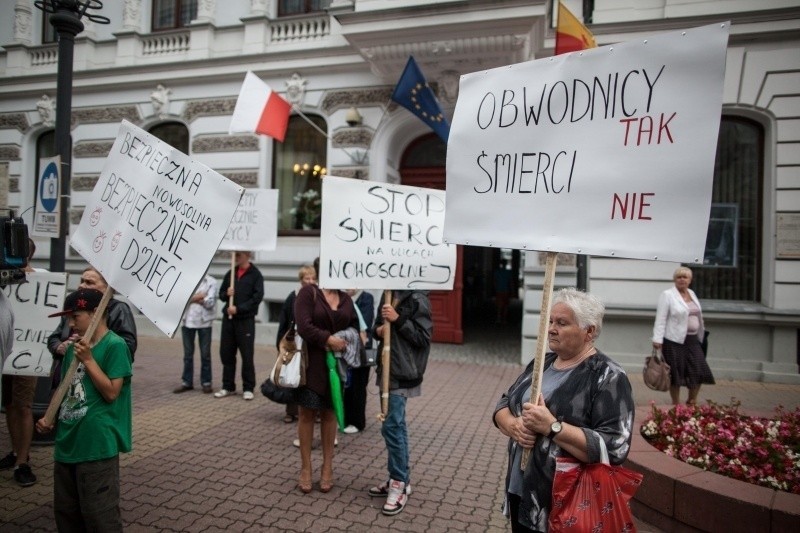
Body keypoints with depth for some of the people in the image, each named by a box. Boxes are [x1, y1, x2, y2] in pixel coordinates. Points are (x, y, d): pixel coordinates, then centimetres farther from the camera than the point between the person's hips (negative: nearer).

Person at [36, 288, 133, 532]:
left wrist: (88, 359, -19)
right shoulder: (74, 347, 10)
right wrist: (49, 417, 5)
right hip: (66, 443, 8)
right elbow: (64, 388, 19)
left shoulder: (115, 345, -13)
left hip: (97, 446, -8)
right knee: (65, 511, 20)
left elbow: (111, 392, -17)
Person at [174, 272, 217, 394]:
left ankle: (206, 382, 15)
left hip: (204, 322, -2)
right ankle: (186, 382, 19)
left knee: (205, 353, 5)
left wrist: (192, 298, -10)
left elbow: (210, 302, -10)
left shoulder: (211, 282, -1)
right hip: (187, 321, 2)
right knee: (188, 353, 10)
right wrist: (197, 297, -11)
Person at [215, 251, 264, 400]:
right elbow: (221, 293, 18)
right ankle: (228, 386, 20)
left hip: (246, 320, -5)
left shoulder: (255, 274, -3)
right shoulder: (230, 273, 13)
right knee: (226, 353, 8)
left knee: (247, 355, -1)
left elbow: (257, 297, -11)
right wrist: (226, 294, -6)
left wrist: (238, 309, -17)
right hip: (228, 318, 5)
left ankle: (248, 388, 9)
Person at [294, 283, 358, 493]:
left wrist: (346, 341, -5)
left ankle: (327, 468, 22)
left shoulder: (345, 298, 8)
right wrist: (329, 339, -18)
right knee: (307, 413, 4)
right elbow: (304, 326, -17)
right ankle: (305, 468, 18)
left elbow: (354, 326, 13)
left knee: (329, 413, 11)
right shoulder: (308, 292, -7)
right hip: (311, 361, -4)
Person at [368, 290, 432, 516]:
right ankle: (401, 478, 26)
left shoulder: (418, 299, -13)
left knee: (391, 426, -7)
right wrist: (378, 330, -2)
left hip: (403, 372, -8)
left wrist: (398, 320, -21)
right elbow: (378, 326, 20)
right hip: (387, 369, 8)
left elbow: (423, 337, -16)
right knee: (397, 425, 15)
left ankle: (399, 485, 6)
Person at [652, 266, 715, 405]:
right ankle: (676, 404, 15)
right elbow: (660, 319, -12)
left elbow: (697, 316, 21)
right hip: (674, 341, -6)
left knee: (699, 371, 3)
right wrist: (657, 339, -19)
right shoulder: (667, 295, -7)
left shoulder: (692, 293, 14)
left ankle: (692, 401, 21)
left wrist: (700, 334, 21)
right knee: (676, 373, 1)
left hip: (693, 340, 6)